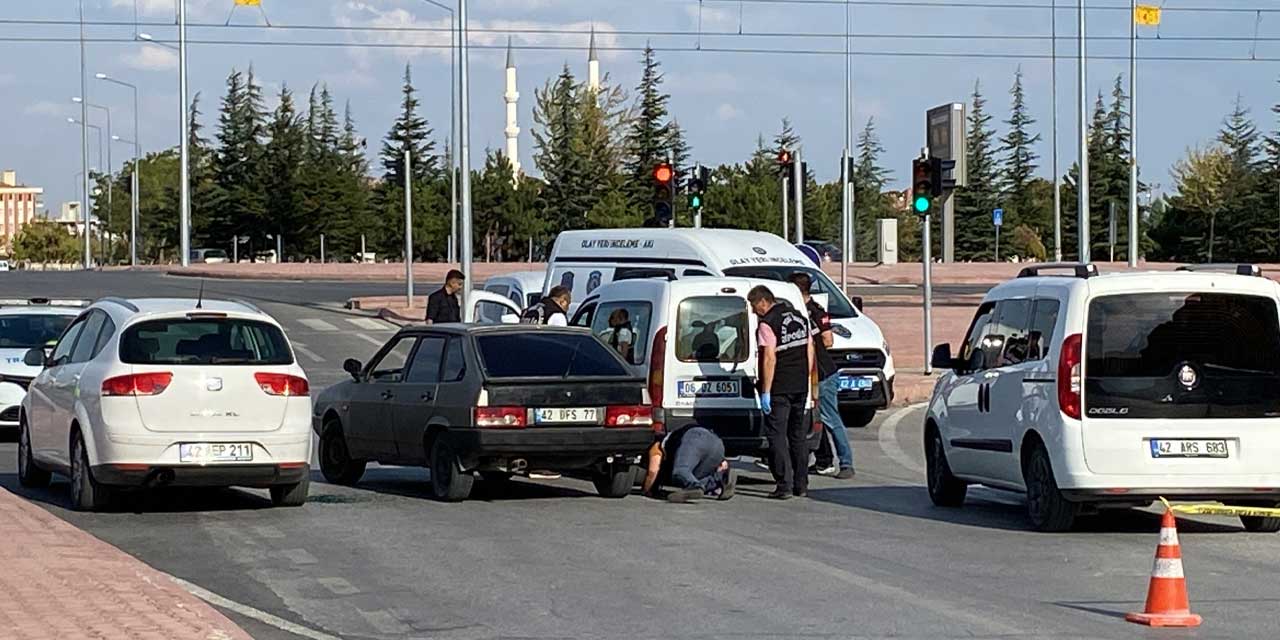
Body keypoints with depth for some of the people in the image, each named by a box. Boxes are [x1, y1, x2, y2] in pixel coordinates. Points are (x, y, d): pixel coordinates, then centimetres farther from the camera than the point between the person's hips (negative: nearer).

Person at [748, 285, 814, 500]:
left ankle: (784, 485, -7)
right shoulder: (799, 317, 11)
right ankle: (801, 485, 17)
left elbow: (770, 359, -19)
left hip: (780, 388, -7)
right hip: (801, 386, 7)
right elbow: (810, 351, 14)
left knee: (777, 436, -2)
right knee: (799, 435, 14)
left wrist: (766, 392, -16)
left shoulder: (768, 323, -14)